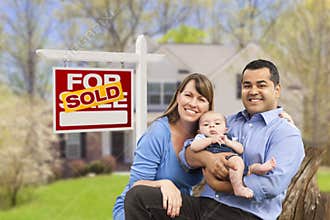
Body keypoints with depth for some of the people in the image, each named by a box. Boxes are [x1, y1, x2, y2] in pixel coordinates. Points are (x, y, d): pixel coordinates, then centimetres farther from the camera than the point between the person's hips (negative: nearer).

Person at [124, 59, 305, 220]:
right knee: (138, 195, -12)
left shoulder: (287, 134, 2)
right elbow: (186, 154, 13)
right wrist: (207, 158, -12)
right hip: (202, 205, 6)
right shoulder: (229, 122, 21)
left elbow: (272, 185, -14)